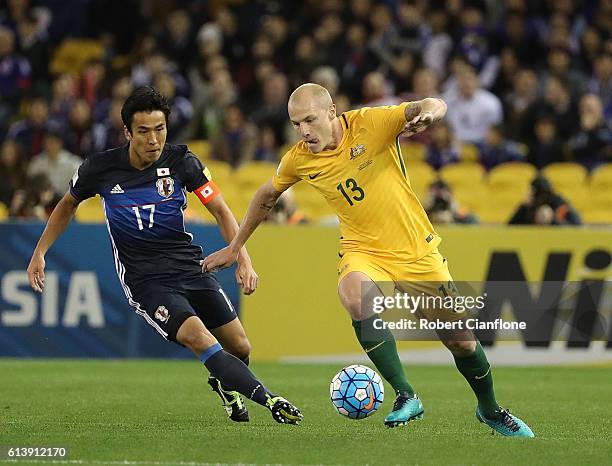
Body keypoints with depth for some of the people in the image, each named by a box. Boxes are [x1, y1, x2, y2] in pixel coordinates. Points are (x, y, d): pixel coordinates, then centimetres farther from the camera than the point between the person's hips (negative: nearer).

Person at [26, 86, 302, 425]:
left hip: (189, 266, 3)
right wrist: (39, 254, 9)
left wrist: (243, 260, -15)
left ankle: (224, 384, 37)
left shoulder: (181, 161, -8)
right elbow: (67, 206, 11)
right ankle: (268, 400, -28)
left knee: (240, 348, 3)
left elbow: (220, 211, -3)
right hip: (144, 280, -3)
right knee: (200, 340, -27)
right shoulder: (99, 168, -9)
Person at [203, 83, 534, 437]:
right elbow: (267, 196, 14)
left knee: (461, 341, 4)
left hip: (416, 249, -1)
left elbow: (434, 106, -24)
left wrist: (427, 113, -48)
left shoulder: (370, 123, -15)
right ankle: (406, 395, -29)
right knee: (355, 295, -35)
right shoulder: (299, 160, -5)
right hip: (364, 251, 1)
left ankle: (490, 409, 34)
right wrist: (235, 247, 19)